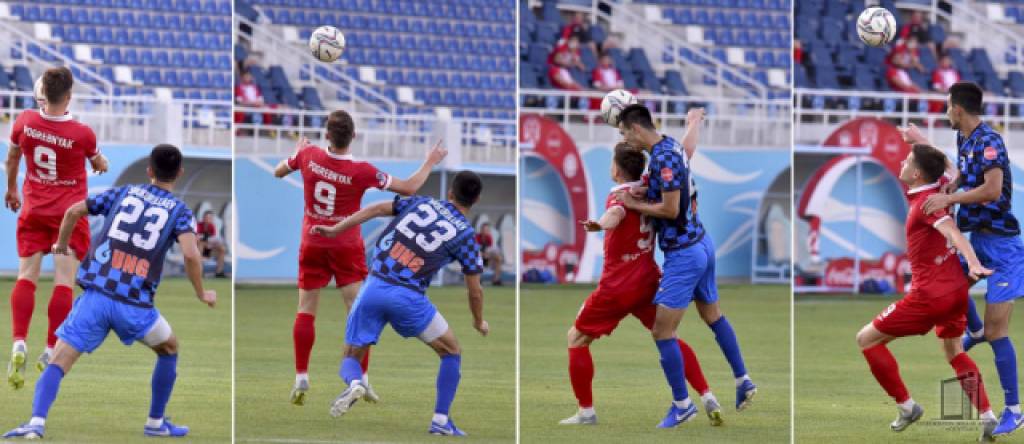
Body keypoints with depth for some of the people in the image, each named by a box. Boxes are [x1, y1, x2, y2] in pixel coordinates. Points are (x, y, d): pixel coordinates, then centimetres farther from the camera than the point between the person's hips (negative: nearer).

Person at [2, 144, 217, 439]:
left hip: (95, 296, 1)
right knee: (169, 348, 27)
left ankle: (37, 422, -26)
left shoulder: (125, 193, 15)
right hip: (135, 304, -1)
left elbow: (74, 211, 14)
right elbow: (190, 254, -11)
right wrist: (201, 294, 4)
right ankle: (156, 423, 30)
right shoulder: (180, 211, 6)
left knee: (58, 362, -3)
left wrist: (62, 244, 31)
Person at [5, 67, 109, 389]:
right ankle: (50, 352, 2)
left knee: (26, 277, 4)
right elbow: (98, 164, 6)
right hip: (70, 212, -2)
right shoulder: (82, 133, -16)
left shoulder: (24, 121, -9)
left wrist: (11, 188, 28)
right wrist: (101, 164, 31)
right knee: (64, 282, 3)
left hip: (33, 209, 2)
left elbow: (12, 157, 9)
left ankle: (19, 344, -14)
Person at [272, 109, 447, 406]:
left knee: (306, 311, 8)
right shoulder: (362, 172, -20)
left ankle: (301, 379, 4)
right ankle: (361, 378, -3)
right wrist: (430, 163, 4)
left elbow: (278, 172, 8)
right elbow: (408, 188, -11)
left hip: (312, 245, 2)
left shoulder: (308, 155, -13)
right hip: (347, 248, -2)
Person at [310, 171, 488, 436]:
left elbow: (376, 209, 9)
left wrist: (334, 230, 15)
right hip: (408, 298, -2)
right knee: (451, 352, 18)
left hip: (373, 289, 2)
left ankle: (353, 383, -21)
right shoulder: (465, 234, 5)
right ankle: (440, 420, 10)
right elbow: (475, 290, 9)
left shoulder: (422, 203, 14)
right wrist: (479, 322, 26)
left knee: (351, 356, 15)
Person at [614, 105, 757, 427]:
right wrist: (695, 119, 45)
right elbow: (690, 145, 26)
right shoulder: (673, 146, 2)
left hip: (683, 254, -10)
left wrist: (635, 205, -12)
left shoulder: (663, 158, -23)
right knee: (714, 316, 23)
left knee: (662, 332, -5)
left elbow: (670, 209, -25)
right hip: (701, 243, 10)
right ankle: (743, 381, 30)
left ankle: (682, 405, 2)